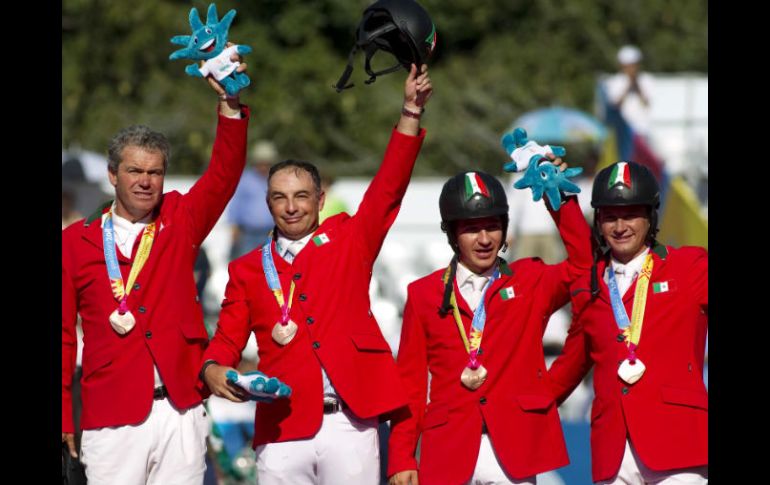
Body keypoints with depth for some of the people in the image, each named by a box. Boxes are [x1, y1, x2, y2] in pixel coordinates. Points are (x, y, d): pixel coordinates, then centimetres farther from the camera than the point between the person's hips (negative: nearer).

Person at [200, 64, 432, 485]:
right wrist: (213, 370, -12)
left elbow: (388, 189, 5)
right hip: (283, 430, 1)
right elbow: (227, 340, 11)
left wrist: (411, 112, -4)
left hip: (349, 423, -1)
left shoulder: (348, 241, 12)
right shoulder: (247, 270, 14)